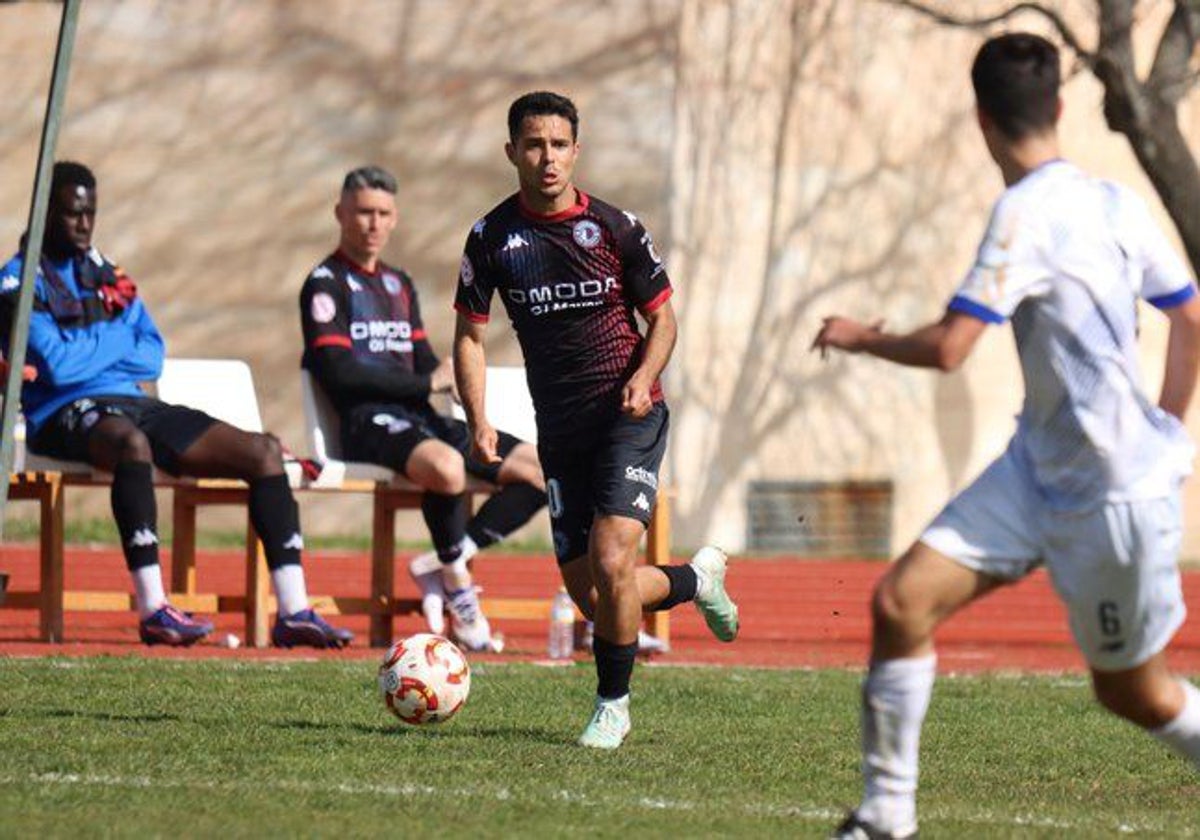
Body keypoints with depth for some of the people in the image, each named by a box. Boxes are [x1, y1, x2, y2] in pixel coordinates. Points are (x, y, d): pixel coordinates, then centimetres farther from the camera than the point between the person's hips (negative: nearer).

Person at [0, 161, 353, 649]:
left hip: (132, 402, 8)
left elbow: (151, 357, 13)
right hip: (66, 413, -8)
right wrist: (115, 338, 2)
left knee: (264, 452, -6)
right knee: (131, 441, -43)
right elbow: (57, 367, -14)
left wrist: (90, 350, -4)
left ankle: (293, 611, -13)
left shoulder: (106, 274, 23)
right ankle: (153, 610, -47)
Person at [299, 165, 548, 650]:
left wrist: (455, 378, -6)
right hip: (367, 421, -8)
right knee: (445, 465, -39)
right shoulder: (326, 284, 0)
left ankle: (442, 564, -11)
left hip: (419, 417, 8)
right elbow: (338, 372, -12)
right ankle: (458, 588, -17)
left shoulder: (400, 285, 25)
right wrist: (428, 383, -11)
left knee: (541, 471, -5)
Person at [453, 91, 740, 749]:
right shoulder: (493, 237, 1)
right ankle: (697, 579, 32)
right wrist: (478, 423, -8)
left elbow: (661, 317, 6)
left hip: (629, 416, -3)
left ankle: (613, 703, -1)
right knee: (586, 593, 2)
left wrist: (644, 376, -14)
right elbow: (470, 336, 6)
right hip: (560, 430, 3)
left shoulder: (614, 227, -2)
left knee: (610, 560, -20)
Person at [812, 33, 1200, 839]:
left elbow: (947, 349, -25)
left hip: (1116, 493, -8)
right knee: (901, 604, -2)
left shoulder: (1028, 213, -21)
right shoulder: (1117, 205, 4)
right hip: (1041, 467, 8)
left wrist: (860, 338, -6)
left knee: (1133, 692, 6)